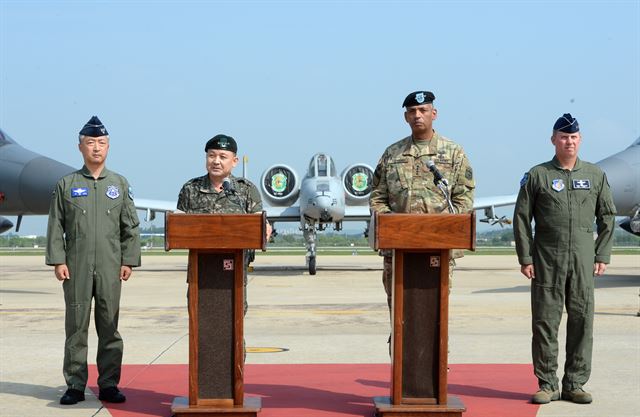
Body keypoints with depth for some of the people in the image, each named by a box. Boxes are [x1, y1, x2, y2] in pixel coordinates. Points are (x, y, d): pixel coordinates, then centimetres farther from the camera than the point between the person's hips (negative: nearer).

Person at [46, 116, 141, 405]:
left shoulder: (120, 184, 9)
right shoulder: (66, 185, 6)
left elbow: (130, 227, 8)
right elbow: (56, 226, 3)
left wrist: (128, 261, 0)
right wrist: (58, 261, -5)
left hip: (110, 269, 1)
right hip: (76, 268, -1)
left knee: (109, 327, 4)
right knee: (76, 327, 2)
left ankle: (108, 385, 11)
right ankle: (75, 386, 8)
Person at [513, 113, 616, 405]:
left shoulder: (595, 175, 11)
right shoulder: (537, 175, 3)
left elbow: (607, 218, 13)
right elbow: (521, 218, 2)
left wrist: (602, 256, 5)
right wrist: (525, 258, -4)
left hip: (583, 260, 2)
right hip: (547, 260, -2)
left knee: (582, 320, 2)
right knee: (545, 321, -1)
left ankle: (575, 384, 11)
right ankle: (547, 384, 8)